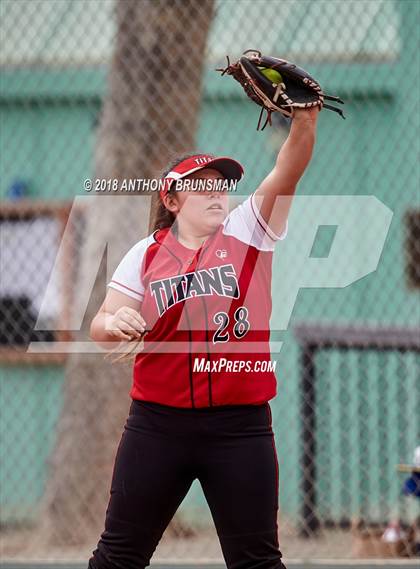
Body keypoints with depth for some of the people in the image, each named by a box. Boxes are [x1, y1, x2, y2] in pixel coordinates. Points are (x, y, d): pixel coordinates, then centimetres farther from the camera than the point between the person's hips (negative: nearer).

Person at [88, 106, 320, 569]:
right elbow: (101, 327, 7)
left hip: (241, 424, -1)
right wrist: (115, 323, -17)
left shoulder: (248, 232, 3)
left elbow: (288, 172, -12)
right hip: (158, 422, 1)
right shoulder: (147, 253, 6)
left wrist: (305, 117, -29)